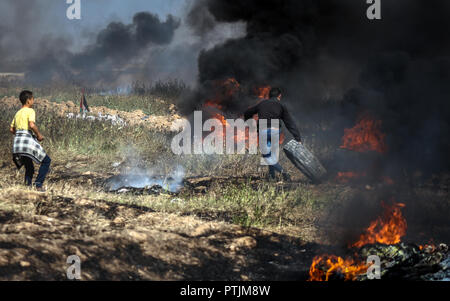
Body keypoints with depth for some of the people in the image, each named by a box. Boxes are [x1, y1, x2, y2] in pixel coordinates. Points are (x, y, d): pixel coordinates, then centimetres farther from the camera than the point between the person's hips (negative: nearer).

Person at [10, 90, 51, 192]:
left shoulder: (18, 113, 18)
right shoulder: (30, 111, -4)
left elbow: (11, 129, 20)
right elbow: (32, 125, -20)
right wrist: (39, 135, -7)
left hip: (17, 145, 7)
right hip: (28, 142, -7)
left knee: (29, 168, 21)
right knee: (46, 161, 6)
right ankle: (38, 184, -7)